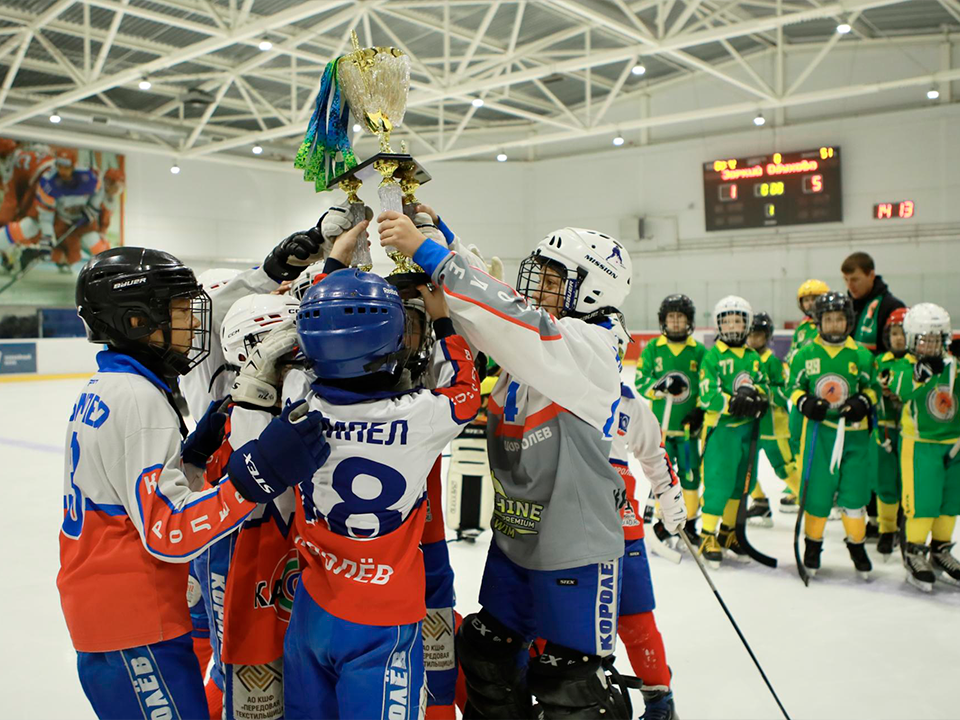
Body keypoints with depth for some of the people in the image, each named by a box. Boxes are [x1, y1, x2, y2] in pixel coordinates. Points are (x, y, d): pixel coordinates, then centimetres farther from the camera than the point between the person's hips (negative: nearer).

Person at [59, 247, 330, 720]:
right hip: (135, 632, -10)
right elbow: (169, 533, -26)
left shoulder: (104, 389, 10)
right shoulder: (136, 398, -21)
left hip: (102, 607, 10)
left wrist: (201, 445, 7)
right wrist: (257, 474, -34)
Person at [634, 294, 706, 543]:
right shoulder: (652, 349, 4)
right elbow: (640, 382, -3)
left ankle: (690, 523, 14)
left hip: (688, 425, 0)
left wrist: (699, 411, -6)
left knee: (690, 473, 1)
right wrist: (662, 386, -21)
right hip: (660, 423, 0)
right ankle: (663, 520, 18)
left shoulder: (699, 351, 4)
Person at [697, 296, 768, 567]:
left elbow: (762, 385, 12)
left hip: (748, 428, 6)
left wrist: (756, 396, -10)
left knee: (742, 482, 12)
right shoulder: (712, 356, -5)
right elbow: (708, 396, -13)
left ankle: (728, 531, 27)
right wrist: (734, 403, -25)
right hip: (721, 427, -6)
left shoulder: (753, 357, 12)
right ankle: (708, 536, 3)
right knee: (718, 482, -8)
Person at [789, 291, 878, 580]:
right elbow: (795, 387, 9)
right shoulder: (805, 354, 4)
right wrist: (804, 402, -12)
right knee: (817, 488, 1)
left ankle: (857, 544, 22)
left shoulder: (861, 355, 4)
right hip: (818, 429, 0)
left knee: (854, 490, 2)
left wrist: (863, 402, -9)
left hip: (854, 432, 1)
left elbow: (872, 388, 11)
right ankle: (813, 543, 19)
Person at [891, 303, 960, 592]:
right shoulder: (904, 367, -7)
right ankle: (914, 554, 10)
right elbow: (902, 390, -27)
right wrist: (922, 371, -37)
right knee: (923, 501, -7)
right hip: (919, 443, -5)